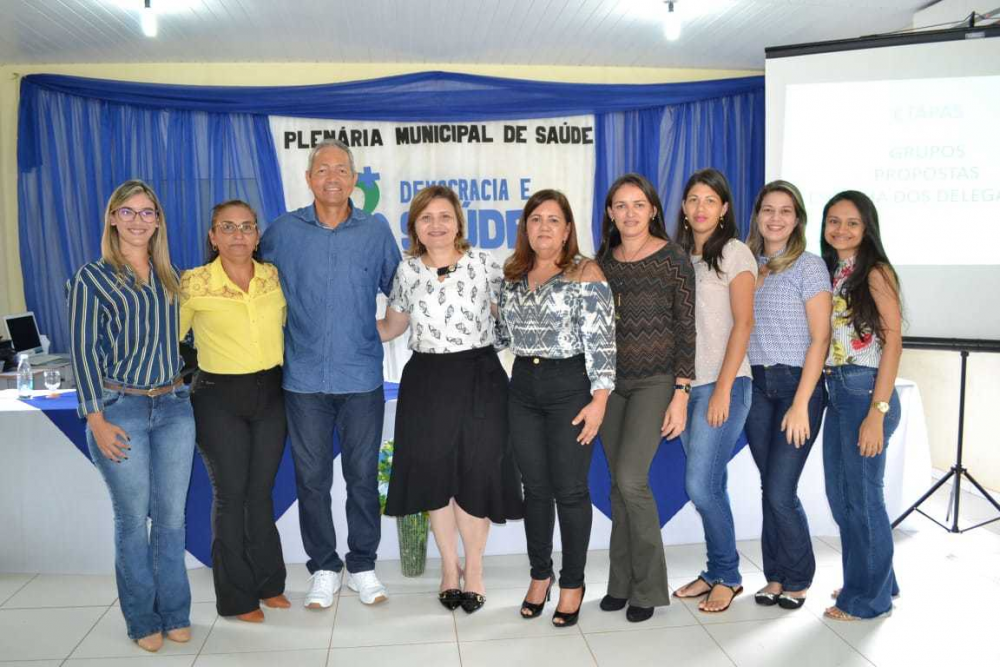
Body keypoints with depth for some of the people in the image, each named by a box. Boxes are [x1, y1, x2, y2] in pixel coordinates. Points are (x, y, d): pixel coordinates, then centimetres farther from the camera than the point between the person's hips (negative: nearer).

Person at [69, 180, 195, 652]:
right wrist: (96, 420, -10)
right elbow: (83, 350, -5)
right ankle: (143, 620, 19)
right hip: (121, 409, -3)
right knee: (133, 517, 4)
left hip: (174, 407, 4)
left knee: (172, 515, 8)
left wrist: (189, 389, 11)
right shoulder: (93, 277, -2)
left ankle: (175, 614, 21)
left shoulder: (171, 276, 11)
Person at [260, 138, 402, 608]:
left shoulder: (376, 231, 3)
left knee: (363, 476, 8)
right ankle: (324, 569, 25)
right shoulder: (284, 231, 3)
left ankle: (363, 566, 25)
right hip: (304, 378, 0)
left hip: (362, 377, 0)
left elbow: (397, 289, 12)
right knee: (311, 478, 8)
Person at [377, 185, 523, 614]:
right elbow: (390, 328, 15)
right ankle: (449, 568, 28)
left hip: (480, 379, -2)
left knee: (476, 475, 3)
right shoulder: (407, 272, 5)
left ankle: (473, 569, 24)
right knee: (435, 477, 8)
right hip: (426, 382, 2)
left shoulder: (483, 265, -2)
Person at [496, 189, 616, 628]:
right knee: (535, 487, 12)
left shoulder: (586, 273, -7)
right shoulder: (513, 275, 10)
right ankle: (540, 576, 28)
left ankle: (572, 583, 19)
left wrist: (599, 399, -17)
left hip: (570, 387, -5)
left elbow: (601, 341, -13)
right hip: (523, 385, 5)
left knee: (569, 489, 3)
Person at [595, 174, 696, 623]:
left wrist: (681, 393, -12)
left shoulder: (673, 258, -6)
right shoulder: (603, 260, 7)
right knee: (619, 484, 9)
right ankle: (621, 582, 23)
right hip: (610, 381, 5)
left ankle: (648, 587, 6)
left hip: (655, 381, -5)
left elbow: (686, 329, -7)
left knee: (631, 479, -12)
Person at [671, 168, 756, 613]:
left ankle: (728, 577, 10)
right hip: (686, 384, 6)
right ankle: (717, 572, 22)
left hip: (723, 384, -5)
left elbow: (743, 324, -9)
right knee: (709, 485, 10)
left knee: (700, 485, -9)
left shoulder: (735, 254, -2)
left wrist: (723, 389, -16)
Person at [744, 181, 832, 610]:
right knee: (770, 489, 10)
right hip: (757, 385, 5)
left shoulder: (809, 266, -6)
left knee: (780, 492, -5)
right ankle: (776, 577, 25)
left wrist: (801, 404, -15)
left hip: (798, 384, -4)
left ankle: (798, 580, 17)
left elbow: (820, 339, -9)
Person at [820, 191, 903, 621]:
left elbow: (893, 341, -13)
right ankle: (876, 581, 34)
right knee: (839, 495, 15)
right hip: (835, 392, 8)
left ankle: (869, 597, 18)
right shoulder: (830, 273, 14)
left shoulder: (875, 272, -8)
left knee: (862, 496, 1)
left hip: (865, 391, -8)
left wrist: (877, 412, -19)